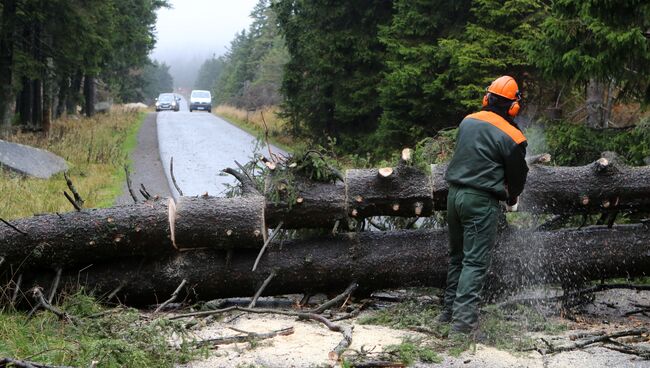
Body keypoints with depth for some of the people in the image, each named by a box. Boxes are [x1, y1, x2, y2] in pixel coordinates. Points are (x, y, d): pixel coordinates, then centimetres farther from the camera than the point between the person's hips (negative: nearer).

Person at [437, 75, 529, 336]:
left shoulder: (467, 121, 6)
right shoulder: (511, 137, -11)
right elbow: (518, 173, 1)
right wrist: (512, 199, 22)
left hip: (455, 194, 6)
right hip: (481, 201, -6)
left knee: (457, 256, 18)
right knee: (475, 262, -4)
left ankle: (449, 310, 24)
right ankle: (464, 319, -10)